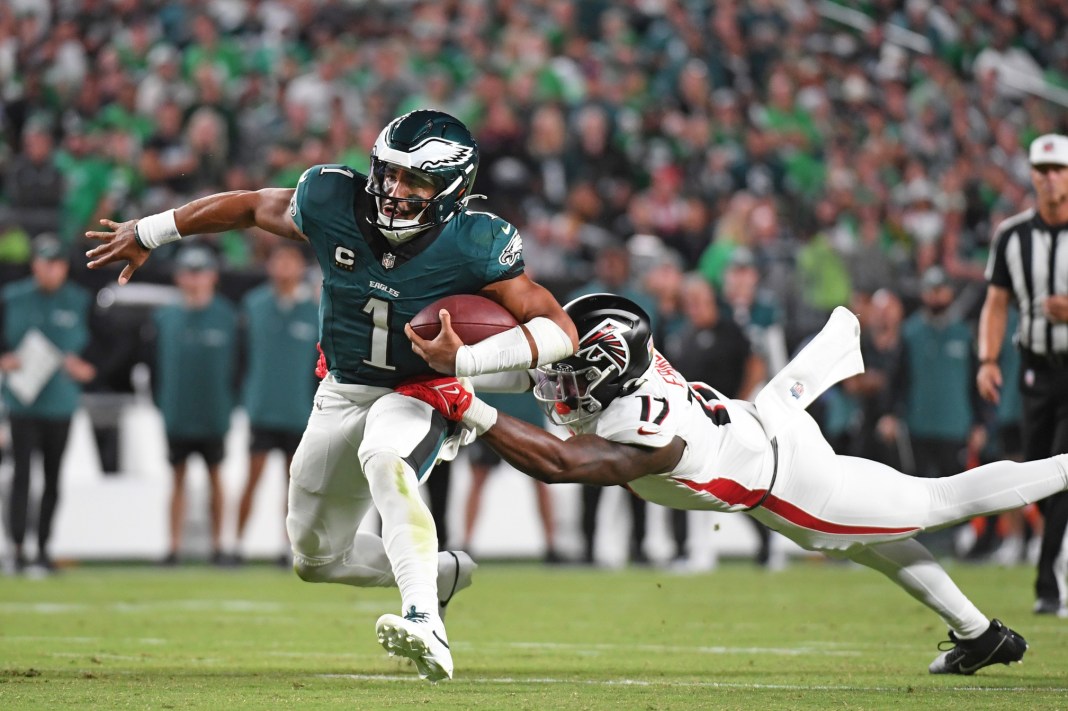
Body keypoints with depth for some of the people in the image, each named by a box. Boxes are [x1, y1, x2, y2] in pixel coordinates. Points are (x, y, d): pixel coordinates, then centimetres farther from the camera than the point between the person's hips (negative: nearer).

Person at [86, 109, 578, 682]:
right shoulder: (332, 204, -17)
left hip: (417, 396, -5)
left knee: (384, 464, -40)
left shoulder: (473, 246, -25)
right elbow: (253, 205, 2)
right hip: (342, 392, 5)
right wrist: (145, 234, 11)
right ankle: (444, 572, 38)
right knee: (315, 558, 15)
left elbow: (561, 331, -25)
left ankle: (426, 622, -46)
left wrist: (464, 360, -37)